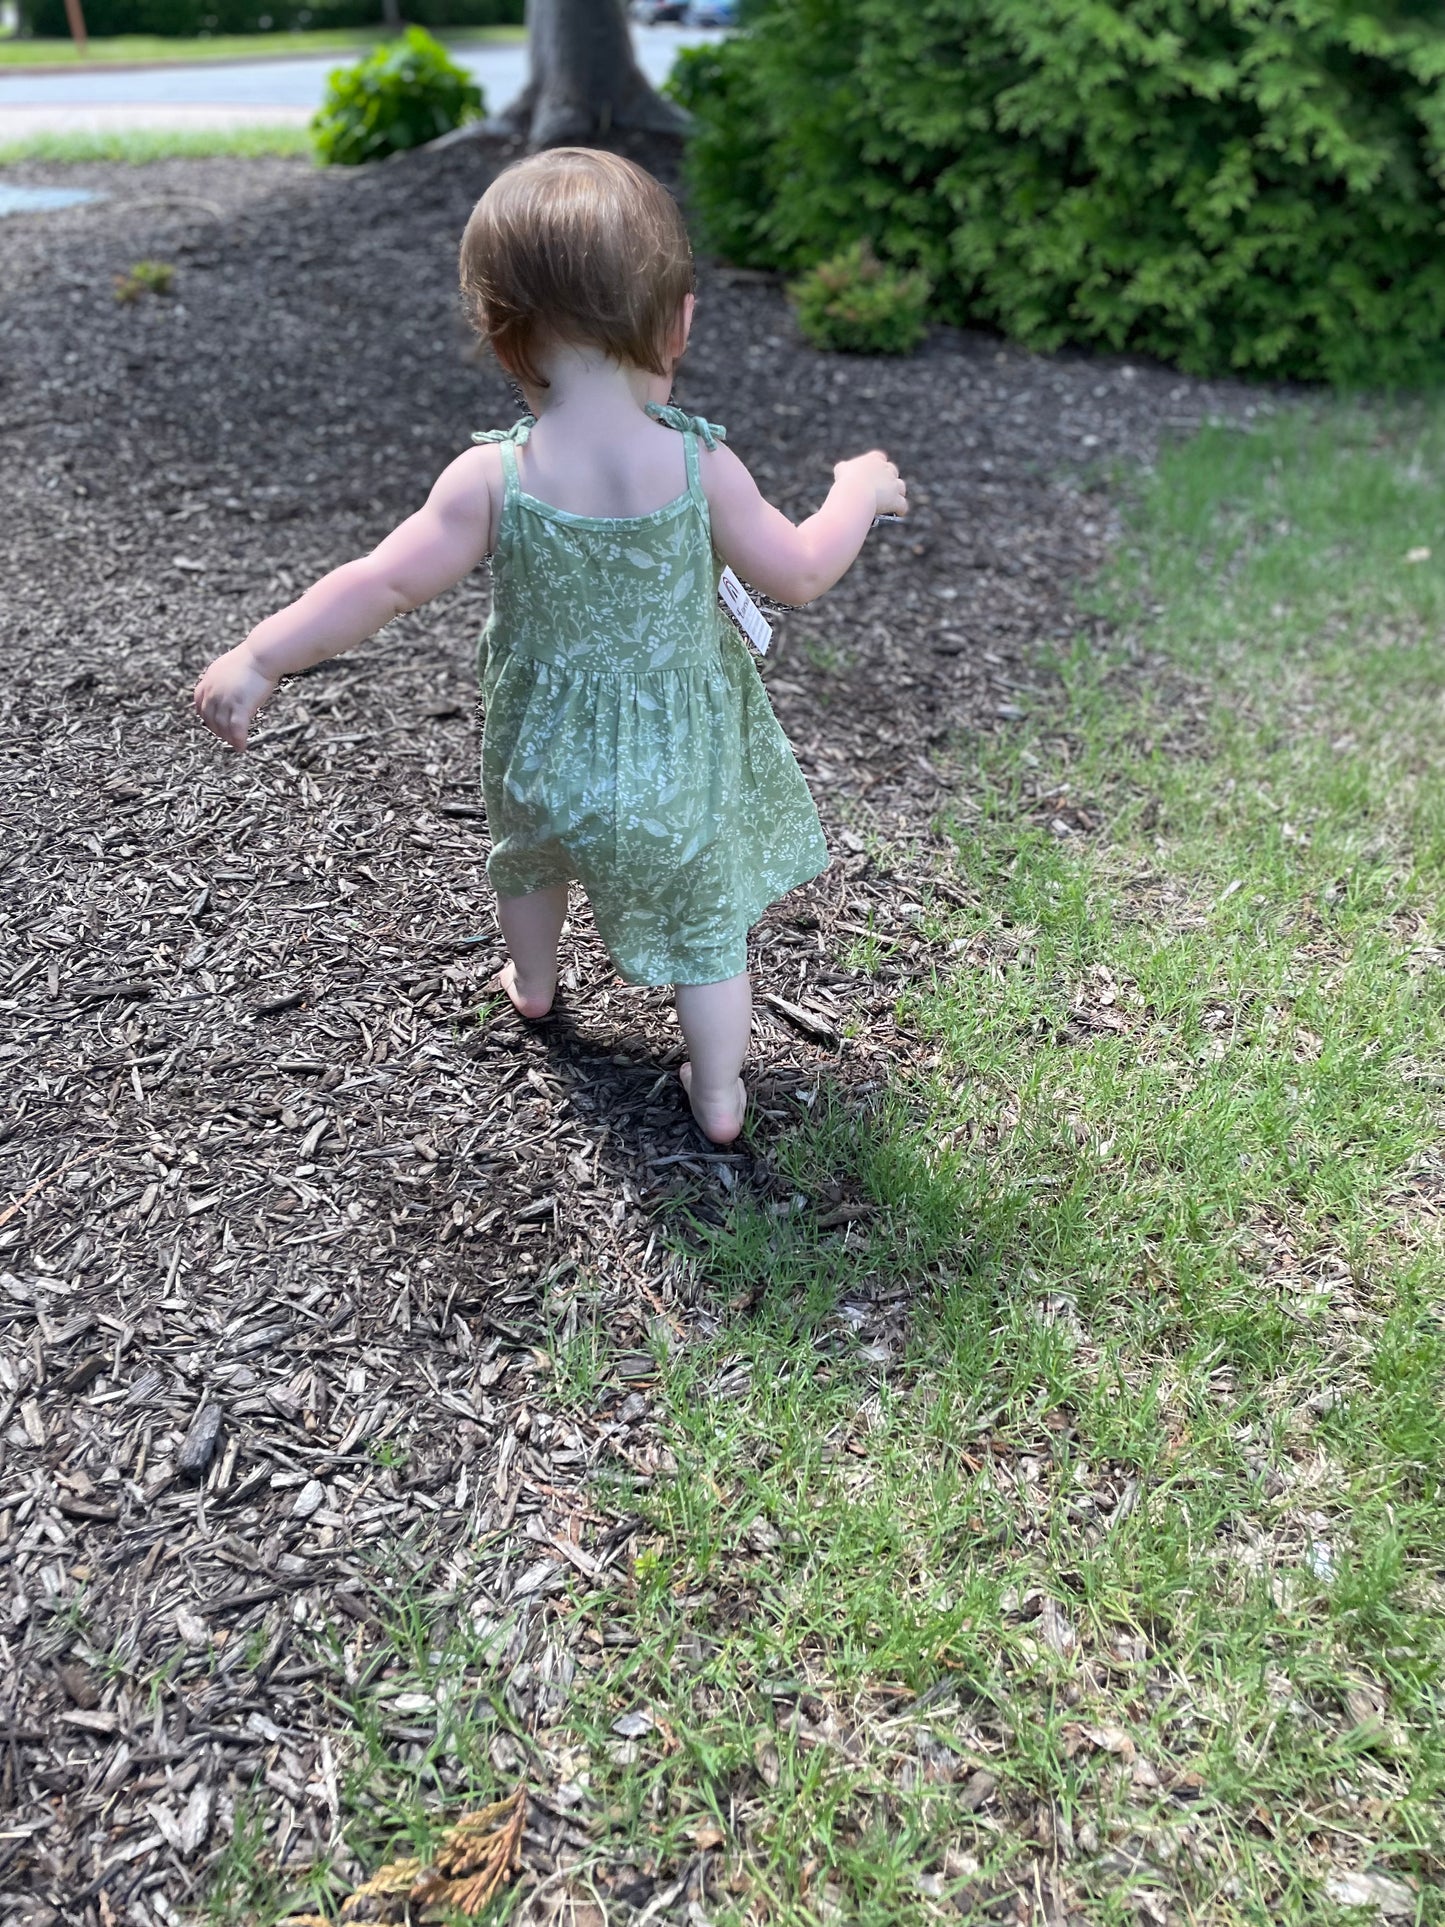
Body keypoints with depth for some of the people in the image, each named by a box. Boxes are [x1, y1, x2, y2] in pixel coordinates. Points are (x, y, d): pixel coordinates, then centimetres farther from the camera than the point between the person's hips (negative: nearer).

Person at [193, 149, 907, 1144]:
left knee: (530, 851, 34)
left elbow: (384, 584, -20)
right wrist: (861, 490, 7)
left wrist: (256, 660, -12)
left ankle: (532, 981, 60)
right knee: (708, 922, 18)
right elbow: (801, 572, -12)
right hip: (685, 767, -1)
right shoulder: (699, 464, -20)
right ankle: (720, 1095, 31)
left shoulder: (493, 478, -21)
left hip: (547, 756, 1)